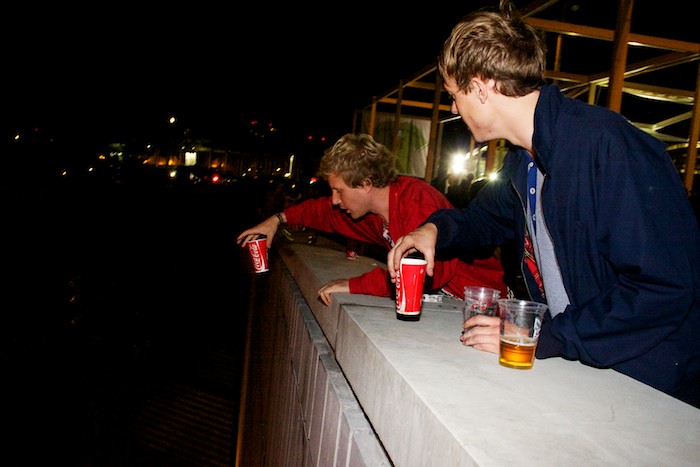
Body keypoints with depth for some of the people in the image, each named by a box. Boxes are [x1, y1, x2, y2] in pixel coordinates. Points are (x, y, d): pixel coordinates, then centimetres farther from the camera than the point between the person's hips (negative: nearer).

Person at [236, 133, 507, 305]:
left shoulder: (418, 199, -26)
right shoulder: (374, 204, 1)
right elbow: (327, 210, 21)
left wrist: (353, 285, -29)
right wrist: (279, 219, 13)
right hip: (440, 297, 8)